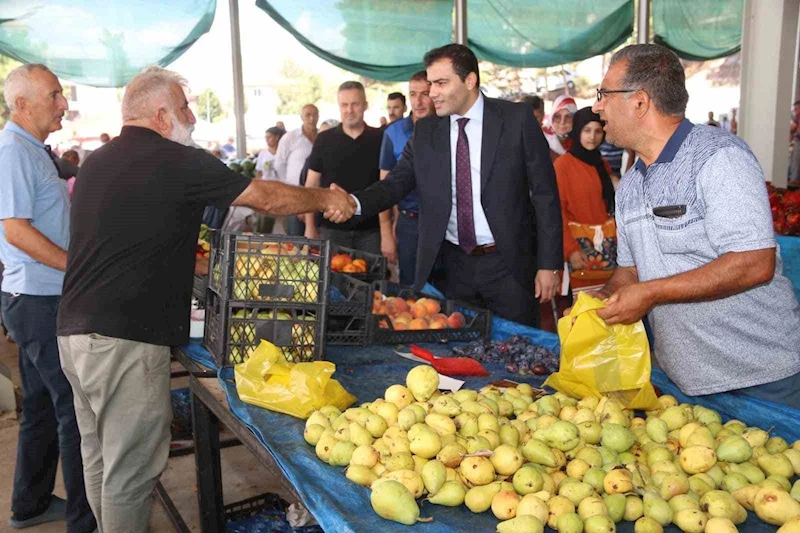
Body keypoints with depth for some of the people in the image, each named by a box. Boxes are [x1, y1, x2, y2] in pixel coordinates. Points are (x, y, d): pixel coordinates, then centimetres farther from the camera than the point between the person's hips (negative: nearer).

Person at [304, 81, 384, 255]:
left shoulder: (380, 139, 1)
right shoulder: (324, 140, 1)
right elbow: (311, 185, 5)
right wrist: (310, 227, 0)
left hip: (371, 230, 0)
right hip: (332, 229, 0)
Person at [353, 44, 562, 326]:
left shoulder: (517, 119, -5)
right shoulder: (425, 131, 5)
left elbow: (545, 193, -4)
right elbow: (395, 183, 1)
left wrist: (549, 263, -6)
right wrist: (354, 203, -20)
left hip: (508, 264, -2)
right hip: (451, 265, 3)